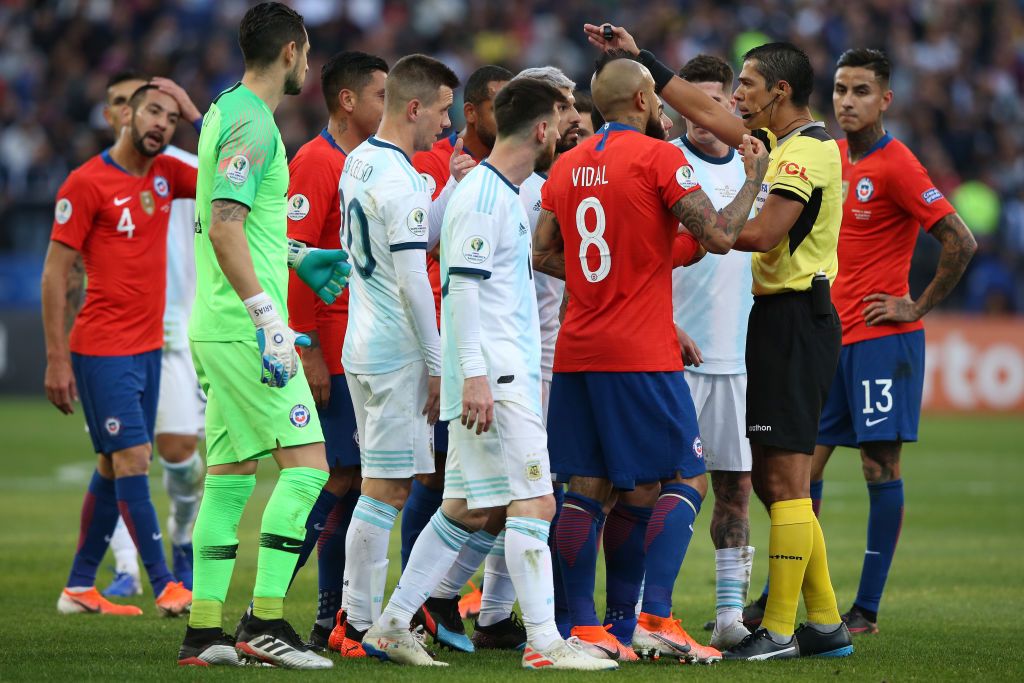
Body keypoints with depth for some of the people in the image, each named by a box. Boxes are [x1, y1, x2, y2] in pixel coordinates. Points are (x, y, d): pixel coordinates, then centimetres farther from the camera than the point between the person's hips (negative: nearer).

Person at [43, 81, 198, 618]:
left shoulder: (165, 174, 9)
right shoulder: (87, 182, -10)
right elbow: (55, 273, -9)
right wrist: (57, 359, -13)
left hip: (148, 347, 7)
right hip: (102, 350, -7)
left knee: (114, 466, 10)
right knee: (133, 460, -9)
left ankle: (79, 587, 18)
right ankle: (164, 586, -9)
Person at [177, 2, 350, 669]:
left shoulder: (227, 112, 17)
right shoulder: (252, 123, -14)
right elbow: (223, 226, -22)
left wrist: (298, 258, 30)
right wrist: (268, 316, -24)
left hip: (218, 331, 10)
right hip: (242, 327, -10)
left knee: (230, 474, 10)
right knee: (306, 462, -9)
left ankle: (204, 631, 10)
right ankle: (266, 620, -12)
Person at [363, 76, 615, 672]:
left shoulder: (504, 193, 18)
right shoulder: (484, 195, -13)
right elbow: (462, 285, -19)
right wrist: (473, 375, -23)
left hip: (510, 373, 10)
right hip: (493, 377, -10)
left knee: (468, 507, 11)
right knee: (533, 503, -10)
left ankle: (392, 625, 14)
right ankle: (543, 642, -10)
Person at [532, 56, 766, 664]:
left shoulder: (567, 166, 11)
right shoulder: (659, 157, -8)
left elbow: (542, 255, 16)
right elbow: (720, 237, -10)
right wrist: (755, 177, 4)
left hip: (577, 349, 6)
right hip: (642, 355, -6)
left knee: (588, 489, 7)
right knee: (686, 480, 0)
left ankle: (583, 625, 5)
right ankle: (656, 617, -11)